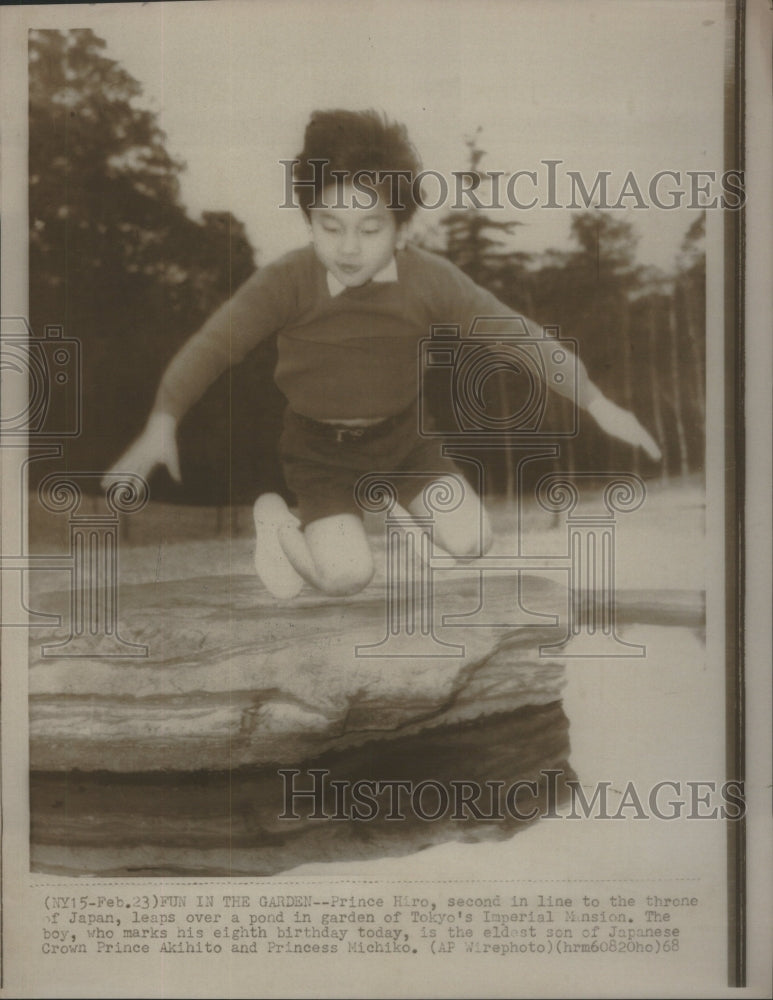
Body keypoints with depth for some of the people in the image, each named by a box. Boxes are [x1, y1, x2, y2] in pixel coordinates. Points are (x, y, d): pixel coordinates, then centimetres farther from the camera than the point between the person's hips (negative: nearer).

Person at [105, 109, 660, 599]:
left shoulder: (431, 282, -16)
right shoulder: (286, 284, -22)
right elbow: (215, 344, -18)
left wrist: (596, 404, -6)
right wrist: (162, 426, -26)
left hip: (400, 435, 3)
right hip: (320, 449, -3)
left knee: (471, 543, -9)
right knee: (346, 576, -22)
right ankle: (277, 522, 12)